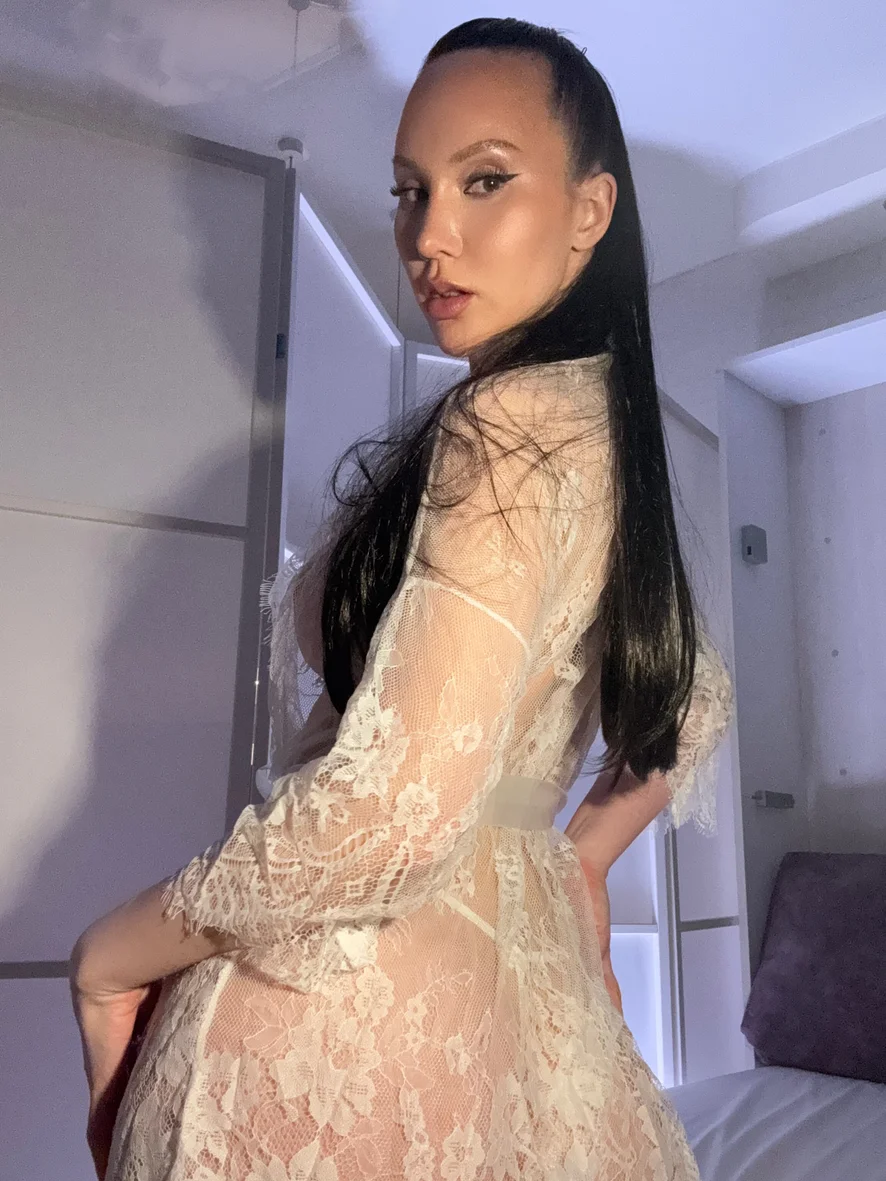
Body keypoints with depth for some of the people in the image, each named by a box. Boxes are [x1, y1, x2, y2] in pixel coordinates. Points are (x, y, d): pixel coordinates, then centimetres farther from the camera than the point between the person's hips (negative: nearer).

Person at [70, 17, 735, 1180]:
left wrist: (113, 952, -15)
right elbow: (696, 705, 19)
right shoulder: (612, 432, 8)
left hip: (346, 998, -8)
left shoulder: (514, 420, -20)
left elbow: (393, 811, -29)